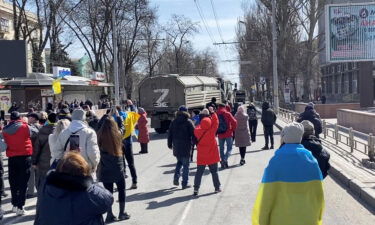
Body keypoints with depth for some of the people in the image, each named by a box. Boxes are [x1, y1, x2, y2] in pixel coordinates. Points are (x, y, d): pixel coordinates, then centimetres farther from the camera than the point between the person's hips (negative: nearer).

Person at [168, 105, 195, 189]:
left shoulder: (173, 122, 6)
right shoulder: (188, 122, -7)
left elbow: (170, 134, 9)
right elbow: (193, 134, -9)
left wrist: (169, 144, 18)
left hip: (176, 146, 4)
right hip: (186, 147, -4)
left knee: (179, 162, 22)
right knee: (185, 164, 3)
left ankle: (176, 178, 10)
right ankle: (184, 183, 4)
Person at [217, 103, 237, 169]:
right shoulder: (227, 114, -5)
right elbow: (234, 122, -11)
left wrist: (216, 132, 12)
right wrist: (233, 129, 5)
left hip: (220, 134, 3)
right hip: (228, 134, -3)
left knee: (221, 148, 14)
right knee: (229, 148, 3)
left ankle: (223, 161, 14)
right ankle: (225, 159, -19)